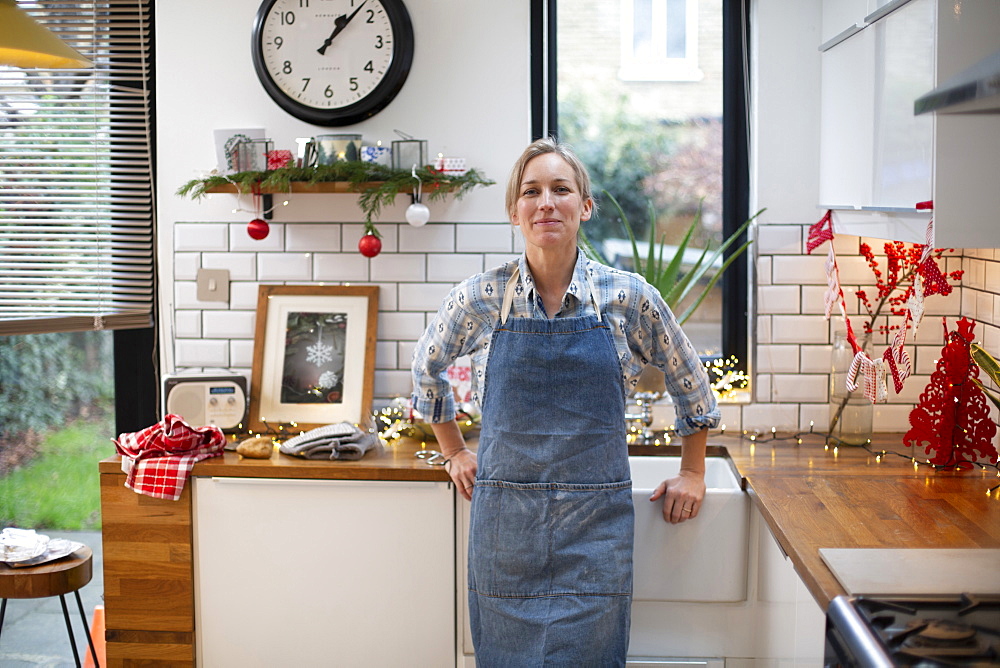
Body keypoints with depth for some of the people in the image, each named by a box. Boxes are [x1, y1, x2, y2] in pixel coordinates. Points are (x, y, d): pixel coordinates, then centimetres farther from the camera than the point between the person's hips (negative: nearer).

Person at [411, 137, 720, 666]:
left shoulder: (629, 298, -3)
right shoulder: (480, 298, -2)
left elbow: (690, 382, 13)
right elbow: (427, 366, 17)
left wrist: (692, 472, 15)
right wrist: (454, 453, 17)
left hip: (595, 521, 0)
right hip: (504, 519, 1)